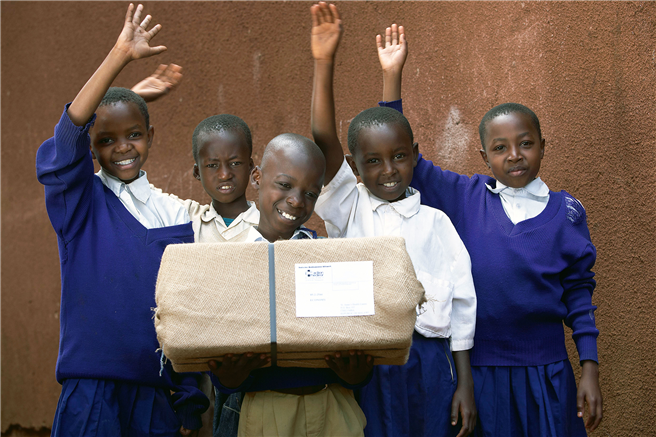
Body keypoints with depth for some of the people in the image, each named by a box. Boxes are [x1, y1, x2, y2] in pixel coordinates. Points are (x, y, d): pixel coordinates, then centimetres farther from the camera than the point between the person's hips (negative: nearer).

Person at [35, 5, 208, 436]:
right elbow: (69, 132, -20)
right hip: (90, 391, -3)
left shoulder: (174, 214, 7)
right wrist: (121, 55, -27)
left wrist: (190, 400, 7)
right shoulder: (79, 201, -1)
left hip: (159, 395, 3)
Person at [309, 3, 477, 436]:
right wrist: (324, 63, -17)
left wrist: (464, 384, 5)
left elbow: (461, 304, 7)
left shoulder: (434, 222, 6)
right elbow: (324, 141, -9)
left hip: (428, 365, 1)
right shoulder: (349, 210, 5)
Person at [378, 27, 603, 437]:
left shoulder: (565, 211, 1)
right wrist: (393, 75, -6)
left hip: (545, 376, 0)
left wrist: (590, 368, 0)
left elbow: (578, 291, 4)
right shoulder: (464, 198, 1)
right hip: (475, 370, 0)